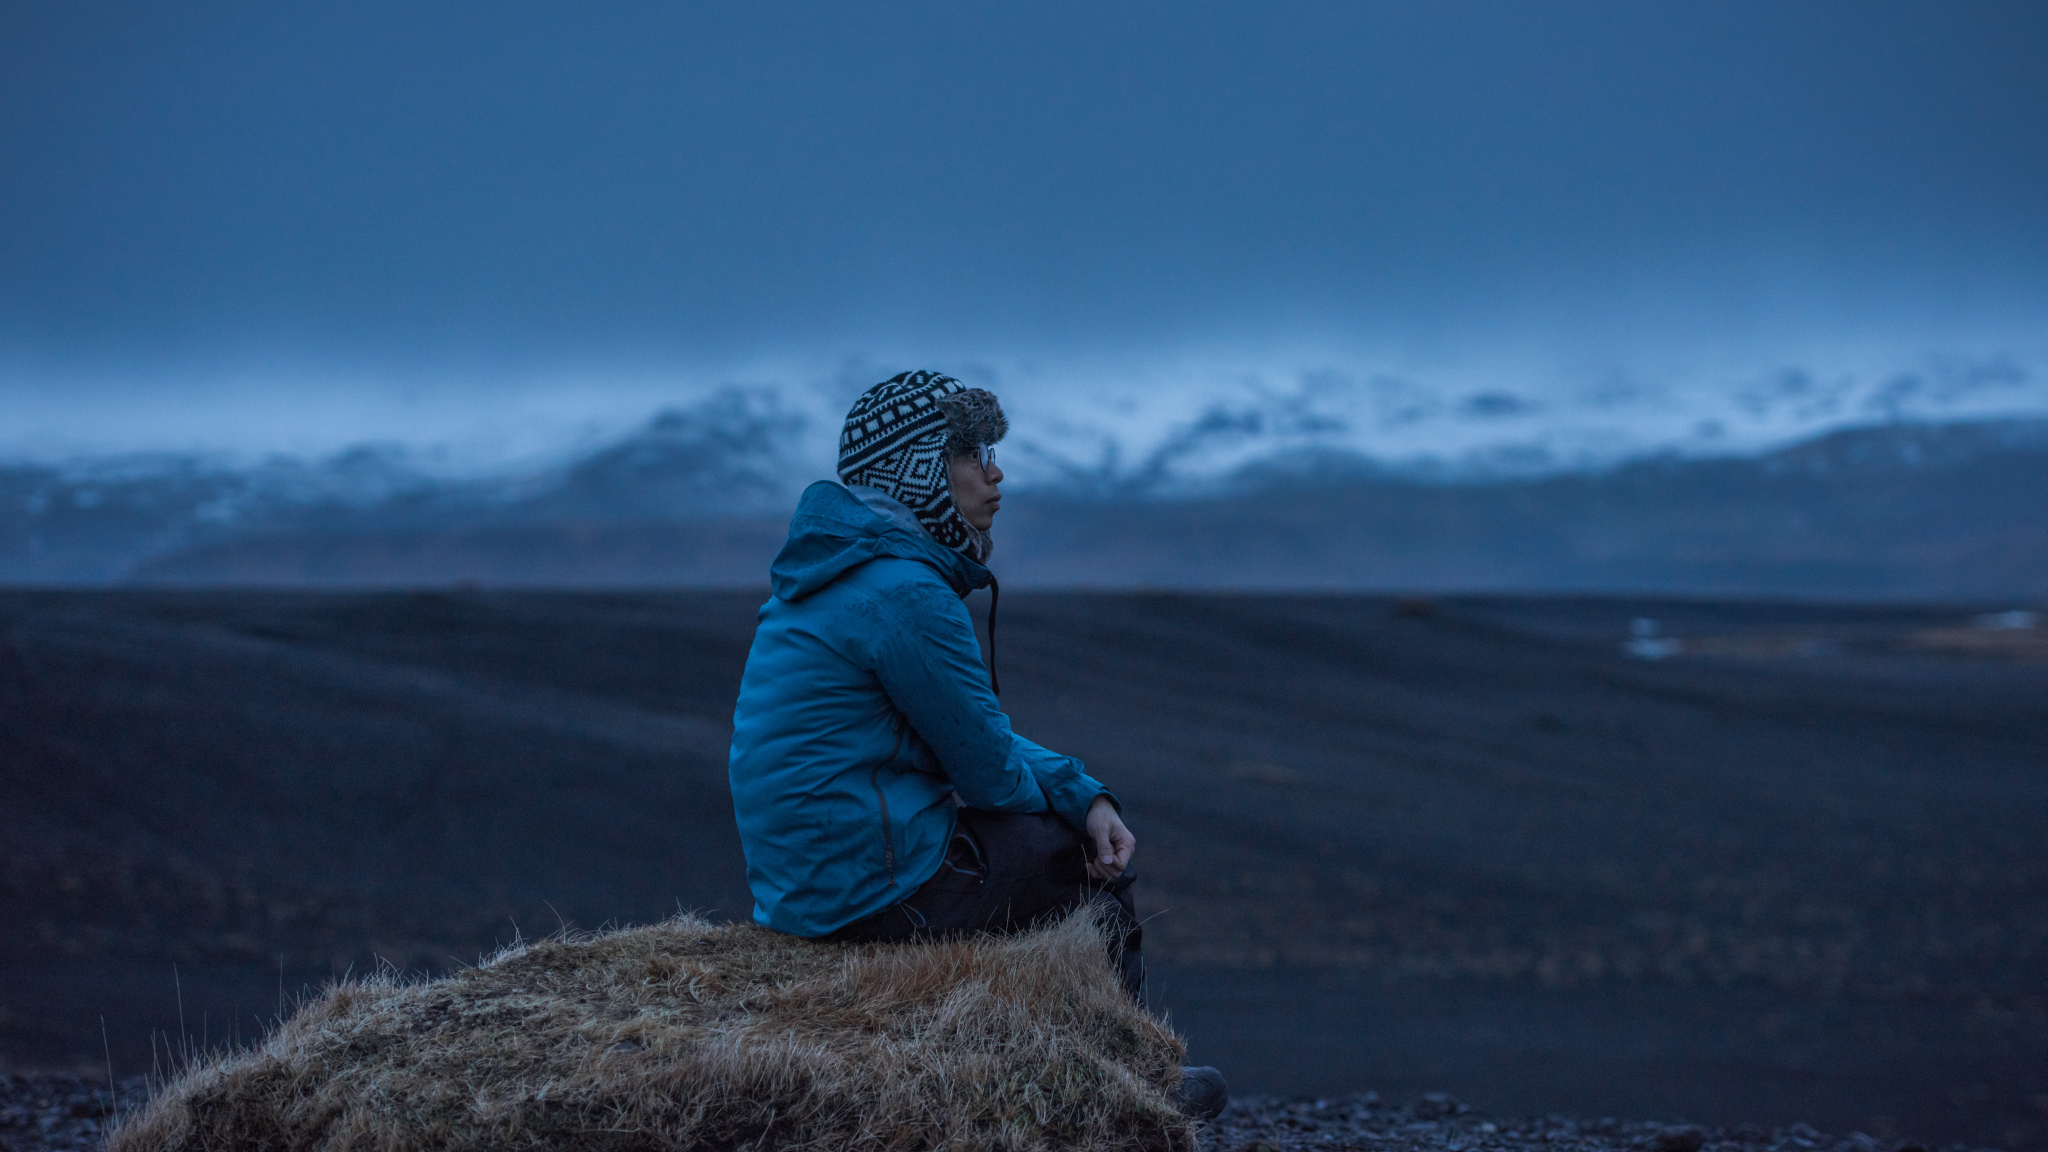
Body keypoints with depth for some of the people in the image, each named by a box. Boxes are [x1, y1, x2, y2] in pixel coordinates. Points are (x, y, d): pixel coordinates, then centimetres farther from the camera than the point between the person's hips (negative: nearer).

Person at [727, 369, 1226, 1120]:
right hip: (874, 889, -10)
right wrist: (1067, 798, 7)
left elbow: (976, 730, 16)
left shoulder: (853, 568, 12)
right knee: (1093, 868, 7)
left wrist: (1087, 797, 4)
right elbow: (989, 770, -16)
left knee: (1088, 832, 21)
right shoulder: (903, 593, -21)